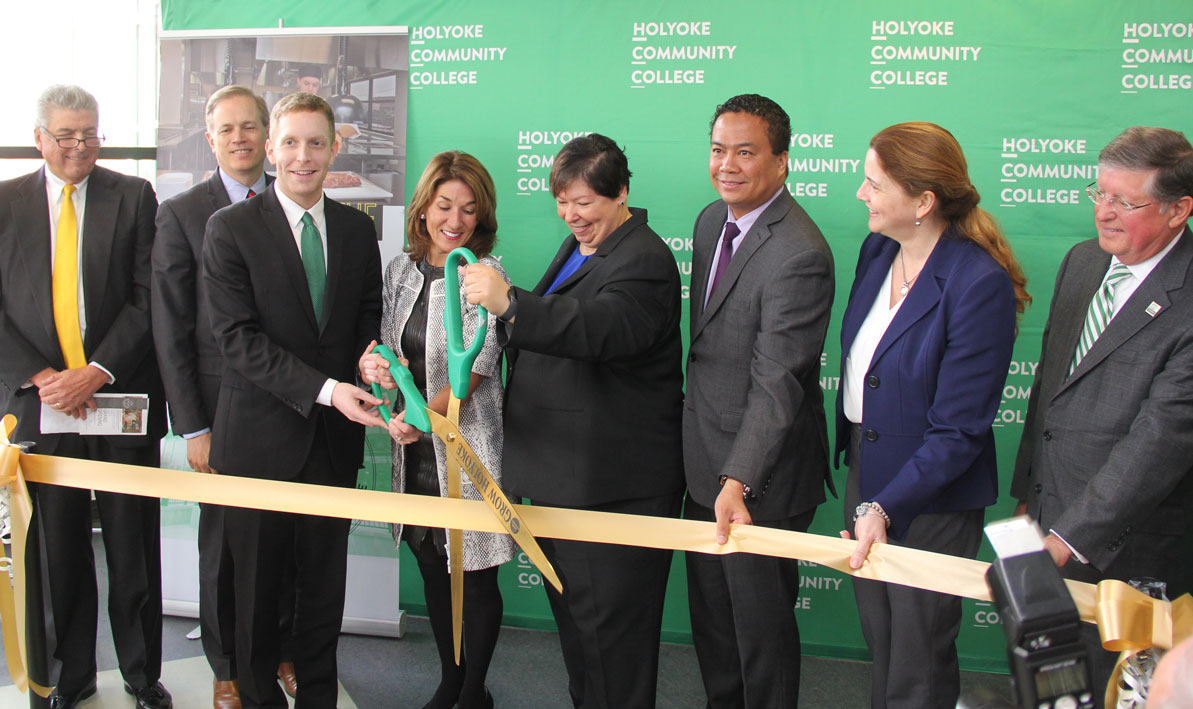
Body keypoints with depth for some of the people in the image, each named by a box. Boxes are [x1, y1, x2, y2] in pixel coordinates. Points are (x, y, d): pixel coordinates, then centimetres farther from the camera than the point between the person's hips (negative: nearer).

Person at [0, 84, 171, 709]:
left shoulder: (134, 197, 3)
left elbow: (147, 299, -2)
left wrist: (97, 372, -13)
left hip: (122, 398, -1)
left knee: (134, 551, 5)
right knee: (59, 551, 9)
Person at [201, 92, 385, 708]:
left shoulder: (357, 228, 7)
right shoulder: (229, 228, -6)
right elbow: (238, 337, -14)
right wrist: (324, 389, -24)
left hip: (335, 436, 3)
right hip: (261, 435, -3)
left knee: (326, 582, 12)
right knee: (256, 582, 10)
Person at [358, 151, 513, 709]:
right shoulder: (400, 270, 5)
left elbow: (474, 369, -18)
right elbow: (386, 348, 9)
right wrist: (374, 367, -15)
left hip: (469, 447, -5)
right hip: (415, 450, 5)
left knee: (476, 577, 7)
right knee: (432, 570, 17)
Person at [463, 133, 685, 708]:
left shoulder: (642, 261, -16)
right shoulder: (579, 244, 16)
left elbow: (603, 327, -36)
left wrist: (510, 304, -45)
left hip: (610, 487, -10)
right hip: (560, 477, 10)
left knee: (609, 624, -1)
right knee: (572, 612, 21)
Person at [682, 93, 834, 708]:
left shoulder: (799, 255, -25)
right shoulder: (711, 221, 5)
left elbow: (777, 384, -30)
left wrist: (737, 482, -37)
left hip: (759, 476, -9)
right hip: (706, 462, 9)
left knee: (760, 621, 10)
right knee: (709, 612, 23)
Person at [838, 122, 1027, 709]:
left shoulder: (980, 283, -24)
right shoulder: (877, 251, -1)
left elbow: (958, 430, -23)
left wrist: (884, 507, -28)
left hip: (931, 499, -7)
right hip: (865, 469, 7)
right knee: (879, 644, 23)